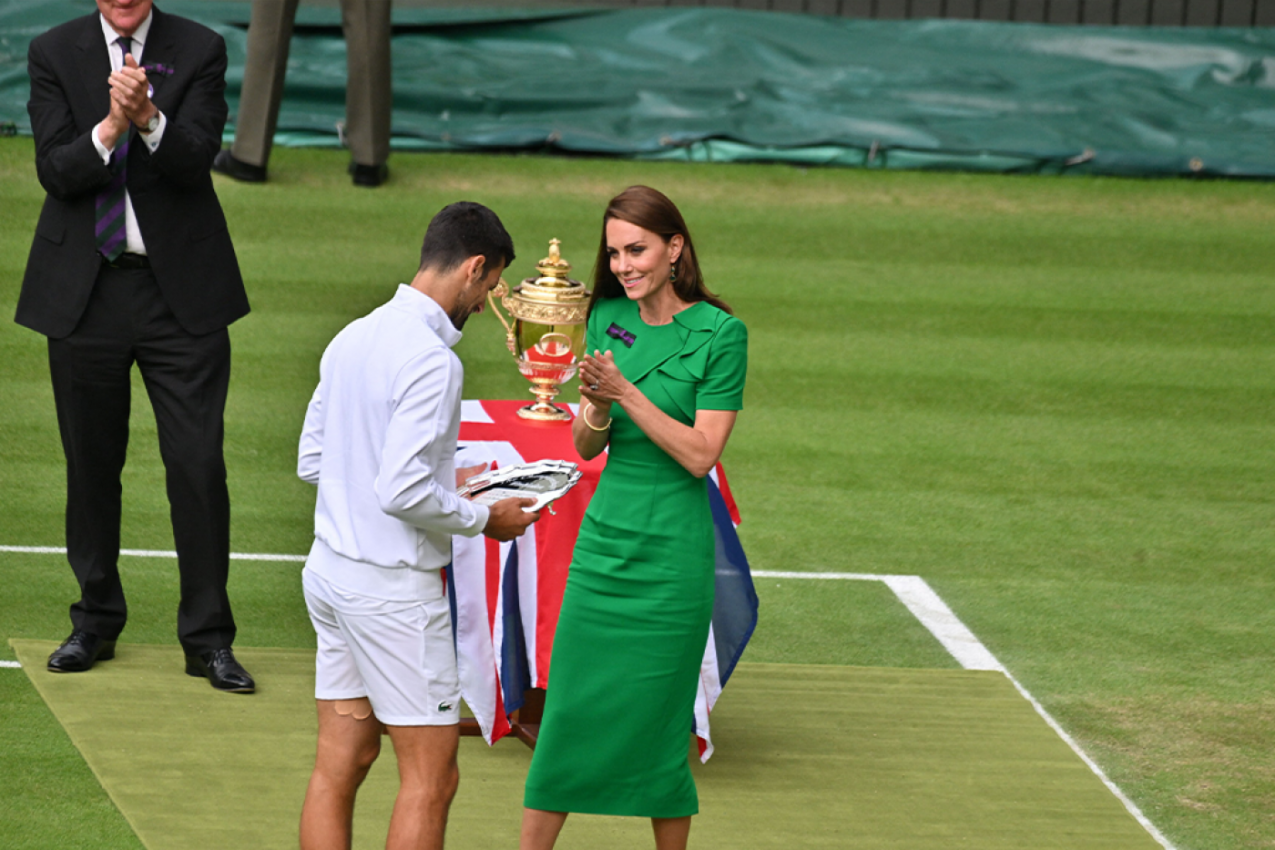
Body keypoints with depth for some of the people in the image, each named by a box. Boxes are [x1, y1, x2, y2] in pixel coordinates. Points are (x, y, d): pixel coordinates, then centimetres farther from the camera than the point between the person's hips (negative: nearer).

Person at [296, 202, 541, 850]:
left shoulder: (351, 339, 9)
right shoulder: (430, 360, -18)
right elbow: (402, 494, -24)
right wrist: (483, 518, -7)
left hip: (331, 571, 9)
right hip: (392, 586, -9)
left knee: (340, 763, 10)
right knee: (430, 778, -1)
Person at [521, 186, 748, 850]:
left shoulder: (719, 334, -8)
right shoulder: (607, 319, 7)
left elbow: (701, 454, -12)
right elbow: (586, 447, 9)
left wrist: (627, 393, -19)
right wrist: (597, 406, -12)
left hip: (671, 550, -4)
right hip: (603, 538, 4)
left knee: (656, 724, 2)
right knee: (568, 711, 3)